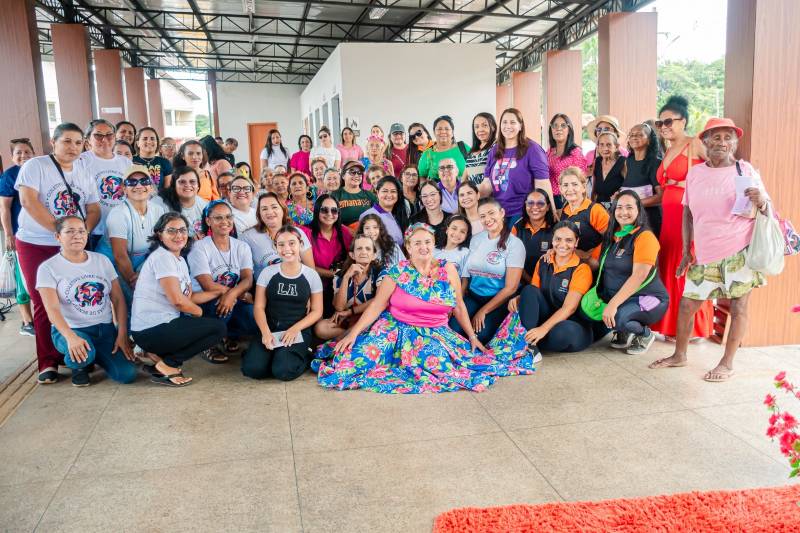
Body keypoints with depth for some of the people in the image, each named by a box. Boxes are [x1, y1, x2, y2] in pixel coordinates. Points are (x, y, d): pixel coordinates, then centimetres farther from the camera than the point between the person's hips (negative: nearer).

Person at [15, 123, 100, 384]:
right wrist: (60, 231, -20)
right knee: (44, 304, 0)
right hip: (36, 245, -3)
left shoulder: (84, 172, 9)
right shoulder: (35, 165, -4)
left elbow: (94, 209, 6)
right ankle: (48, 363, 6)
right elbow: (28, 201, -16)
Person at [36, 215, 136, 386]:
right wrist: (71, 337, -34)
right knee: (83, 355, -38)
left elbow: (118, 300, 4)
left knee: (127, 375, -16)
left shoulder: (102, 260, 6)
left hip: (106, 329, 4)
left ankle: (97, 357, 18)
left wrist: (122, 335, -6)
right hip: (70, 330, -3)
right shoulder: (48, 268, -5)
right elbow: (52, 310, -16)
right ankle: (79, 365, 2)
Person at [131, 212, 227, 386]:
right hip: (151, 331, -10)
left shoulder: (180, 260, 15)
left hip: (163, 324, 10)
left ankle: (159, 354, 10)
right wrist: (198, 311, -3)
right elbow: (177, 299, -20)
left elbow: (190, 297, 13)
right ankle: (166, 366, -8)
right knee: (219, 328, -9)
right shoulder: (162, 257, -14)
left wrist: (222, 291, 10)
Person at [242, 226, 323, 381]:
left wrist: (295, 329, -14)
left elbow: (317, 311, 2)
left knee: (282, 371, -26)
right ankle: (275, 354, 10)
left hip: (298, 332, -1)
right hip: (270, 330, 2)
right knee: (252, 368, -22)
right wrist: (265, 332, -17)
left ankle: (304, 356, 7)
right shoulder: (267, 272, 4)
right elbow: (259, 307, 1)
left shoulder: (311, 275, 2)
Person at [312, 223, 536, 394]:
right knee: (359, 357, -23)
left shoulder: (448, 270, 1)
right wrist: (353, 333, -13)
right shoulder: (397, 273, -4)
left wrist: (473, 337, 4)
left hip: (436, 334, 3)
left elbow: (459, 307, 8)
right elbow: (376, 305, -5)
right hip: (398, 330, -2)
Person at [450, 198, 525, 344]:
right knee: (454, 329, -23)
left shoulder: (514, 244, -6)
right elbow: (466, 274, 9)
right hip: (473, 296, 4)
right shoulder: (475, 240, 10)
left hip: (499, 300, -3)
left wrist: (483, 311, -12)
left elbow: (511, 287, -10)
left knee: (481, 335, -27)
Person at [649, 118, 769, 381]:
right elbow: (688, 214, 12)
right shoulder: (695, 173, 7)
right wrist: (686, 252, 10)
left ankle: (727, 363, 15)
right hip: (705, 255, 3)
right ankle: (680, 355, 25)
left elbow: (766, 211, 3)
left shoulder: (745, 170, -1)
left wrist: (761, 201, -22)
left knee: (738, 307, 1)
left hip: (739, 252, -3)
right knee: (686, 304, 6)